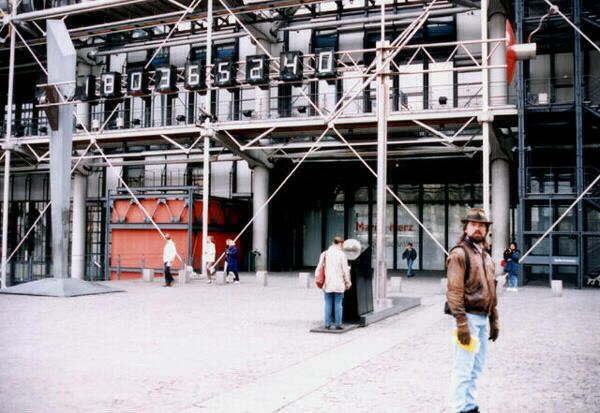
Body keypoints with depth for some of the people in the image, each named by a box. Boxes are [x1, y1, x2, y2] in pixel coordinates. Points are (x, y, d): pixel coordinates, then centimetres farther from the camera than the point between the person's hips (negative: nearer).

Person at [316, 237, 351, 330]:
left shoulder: (325, 254, 2)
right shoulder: (341, 254, -6)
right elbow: (345, 270, -4)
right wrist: (348, 283, 6)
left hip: (327, 284, 3)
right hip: (338, 284, -3)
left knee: (328, 304, 8)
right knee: (338, 304, 4)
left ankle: (327, 324, 10)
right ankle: (338, 324, 6)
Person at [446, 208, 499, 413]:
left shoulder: (486, 256, 17)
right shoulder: (459, 253, -9)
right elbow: (454, 291, -15)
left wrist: (494, 321, 19)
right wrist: (461, 323, -21)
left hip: (483, 318, 8)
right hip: (469, 317, -8)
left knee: (476, 369, 15)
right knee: (463, 369, -5)